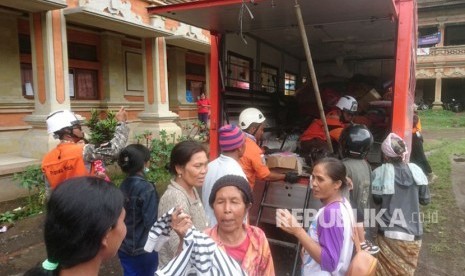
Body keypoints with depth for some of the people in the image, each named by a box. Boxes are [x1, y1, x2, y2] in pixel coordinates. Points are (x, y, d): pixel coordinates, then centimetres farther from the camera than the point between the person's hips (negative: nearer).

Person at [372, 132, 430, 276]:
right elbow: (425, 199, 5)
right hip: (412, 233, 3)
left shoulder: (380, 172, -12)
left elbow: (377, 199, -4)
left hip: (389, 233, -3)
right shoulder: (415, 170, -2)